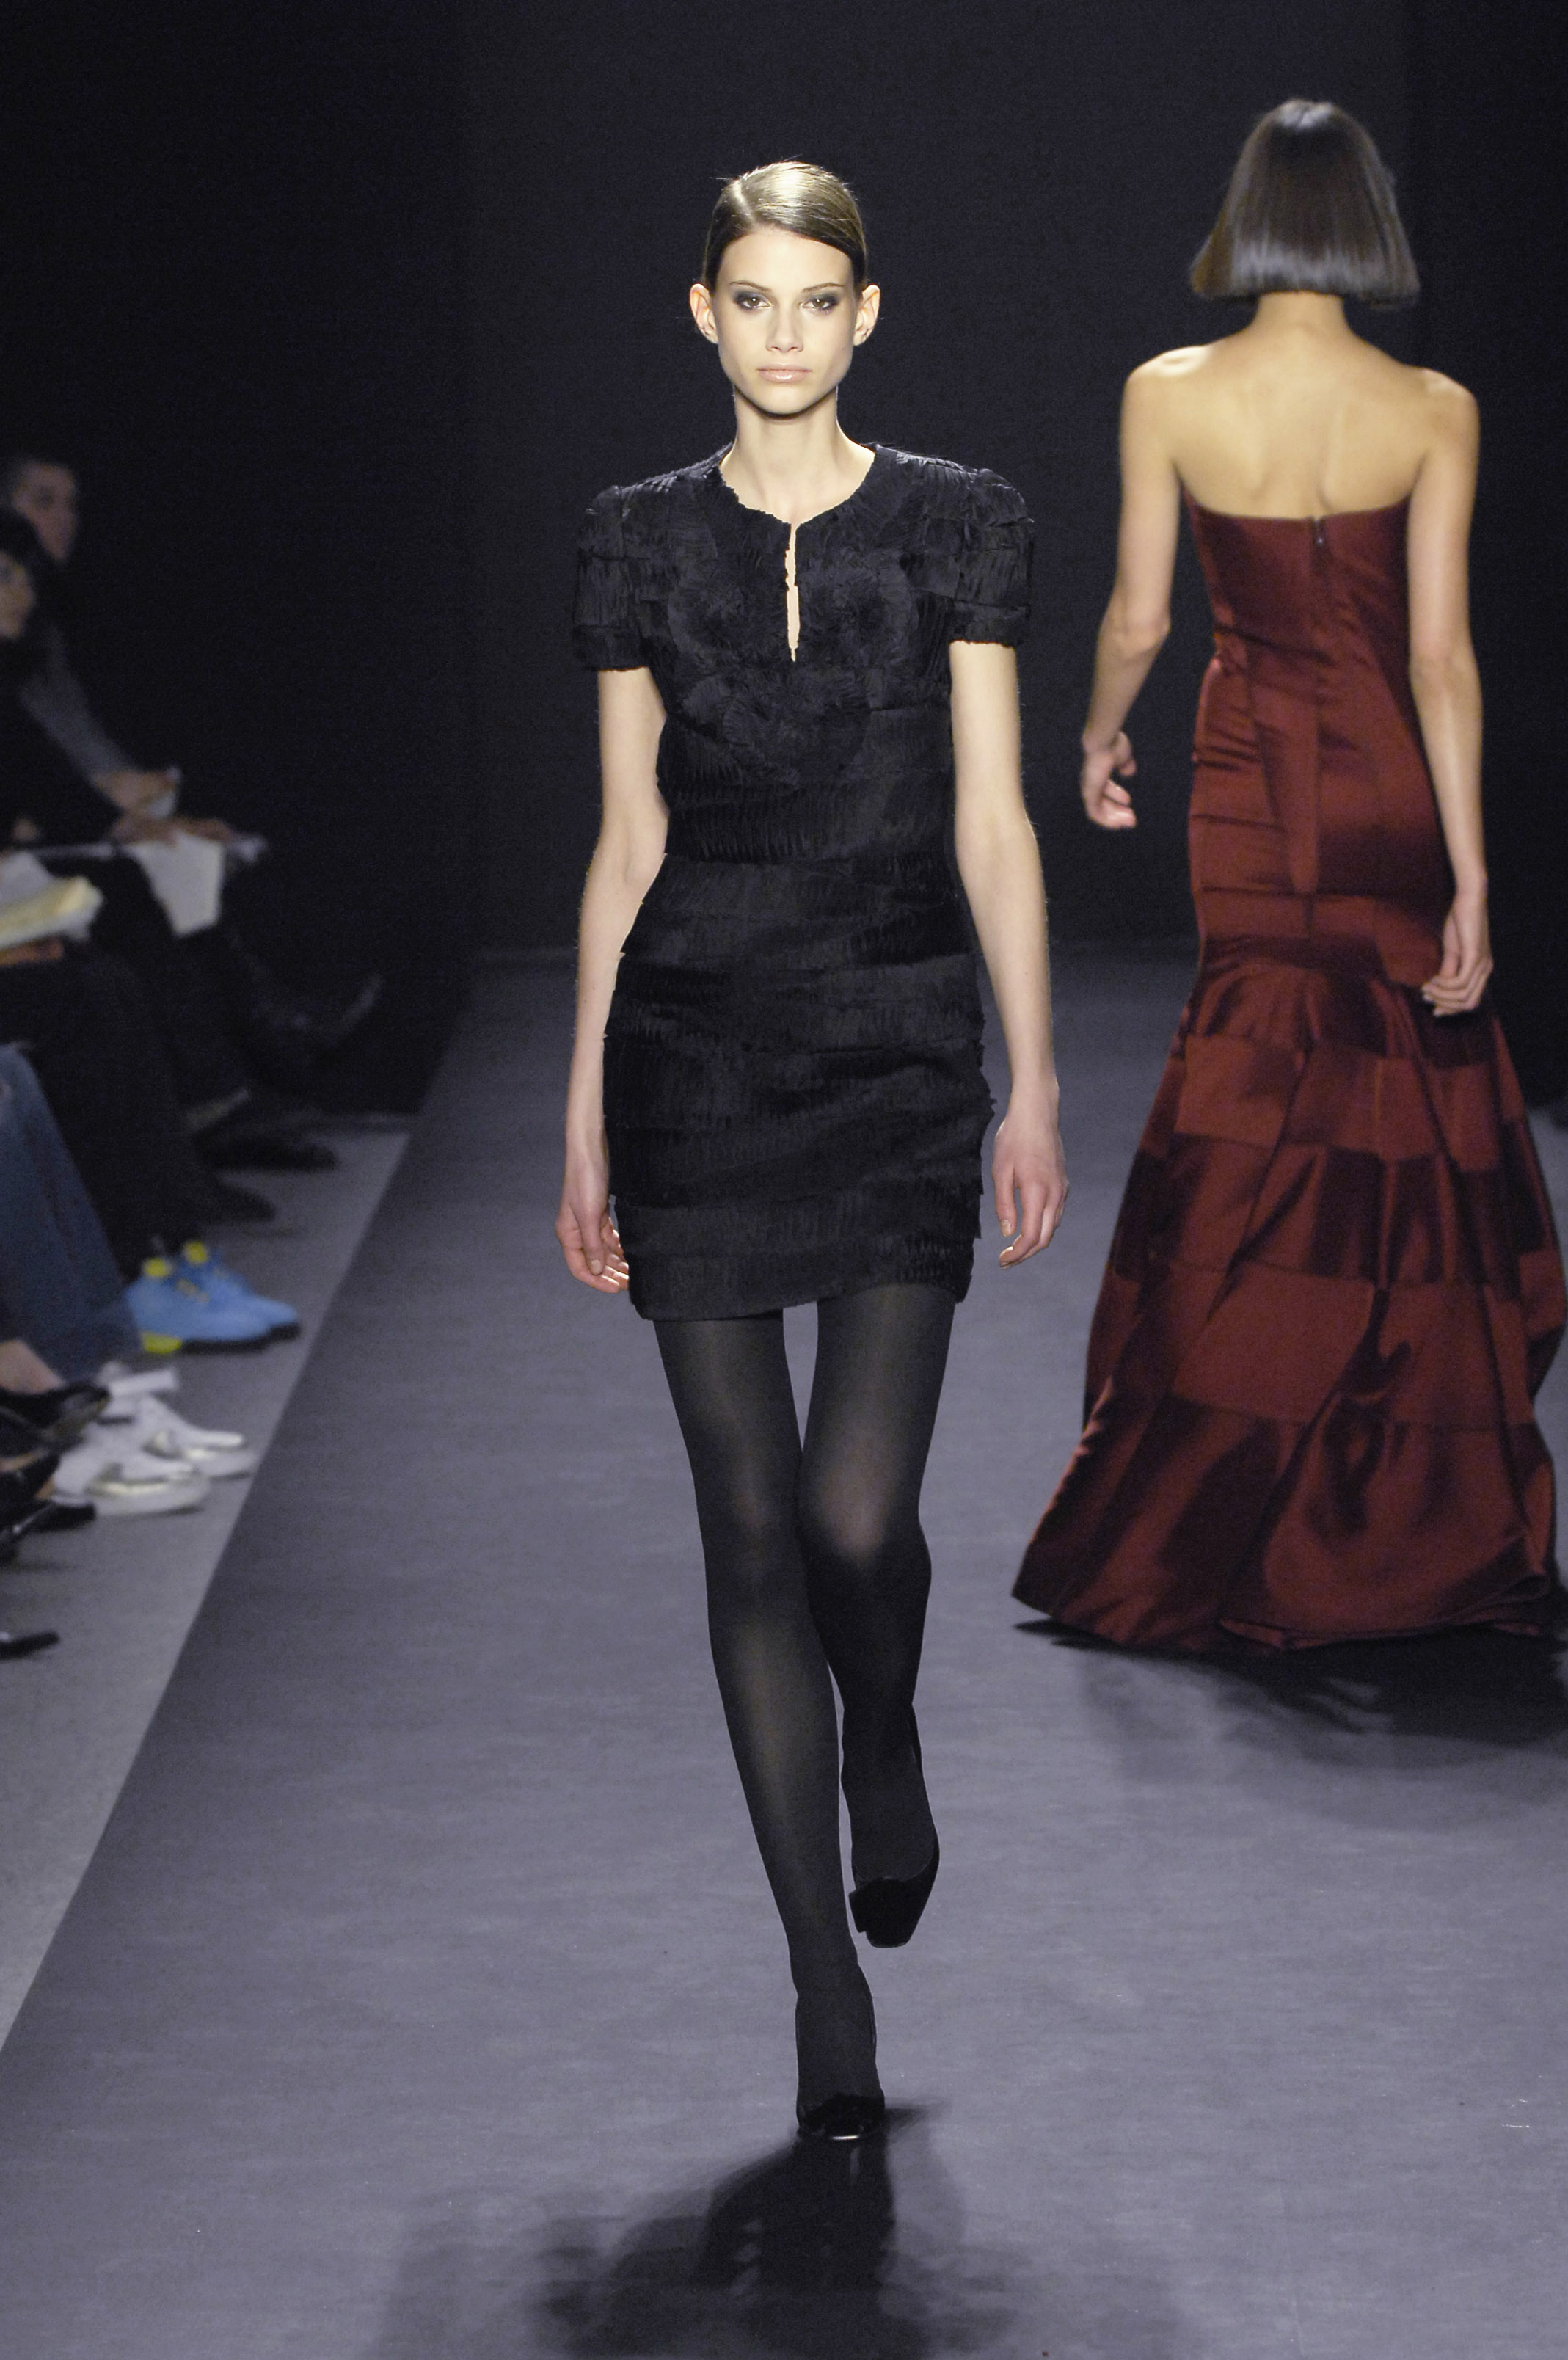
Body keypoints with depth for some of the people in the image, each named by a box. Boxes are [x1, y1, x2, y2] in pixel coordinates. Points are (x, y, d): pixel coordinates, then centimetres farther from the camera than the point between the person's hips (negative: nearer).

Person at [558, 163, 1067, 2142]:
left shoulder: (955, 527, 3)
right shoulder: (641, 543, 6)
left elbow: (992, 822, 2)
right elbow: (627, 842, 8)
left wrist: (1033, 1087, -4)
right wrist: (585, 1123, 6)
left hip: (897, 1046, -1)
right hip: (695, 1047, 1)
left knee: (858, 1517, -12)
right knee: (752, 1529, 2)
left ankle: (885, 1750, 25)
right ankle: (826, 1983, 12)